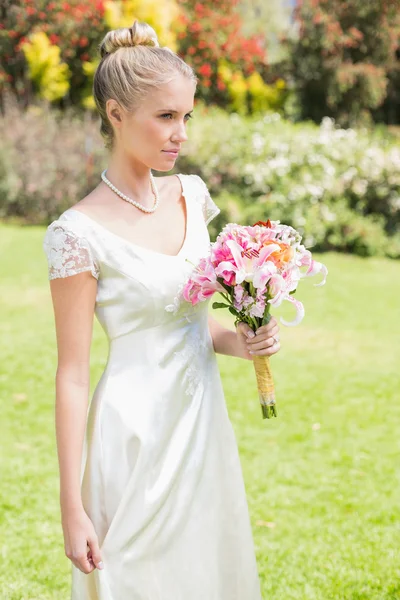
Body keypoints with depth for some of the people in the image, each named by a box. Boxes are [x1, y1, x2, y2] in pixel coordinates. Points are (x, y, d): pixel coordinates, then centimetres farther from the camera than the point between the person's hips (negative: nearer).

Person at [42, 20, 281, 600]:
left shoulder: (191, 195, 4)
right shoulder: (82, 232, -16)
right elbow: (72, 376, -14)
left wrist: (237, 341, -4)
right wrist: (73, 508, -13)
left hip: (203, 421, 6)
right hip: (137, 436, -6)